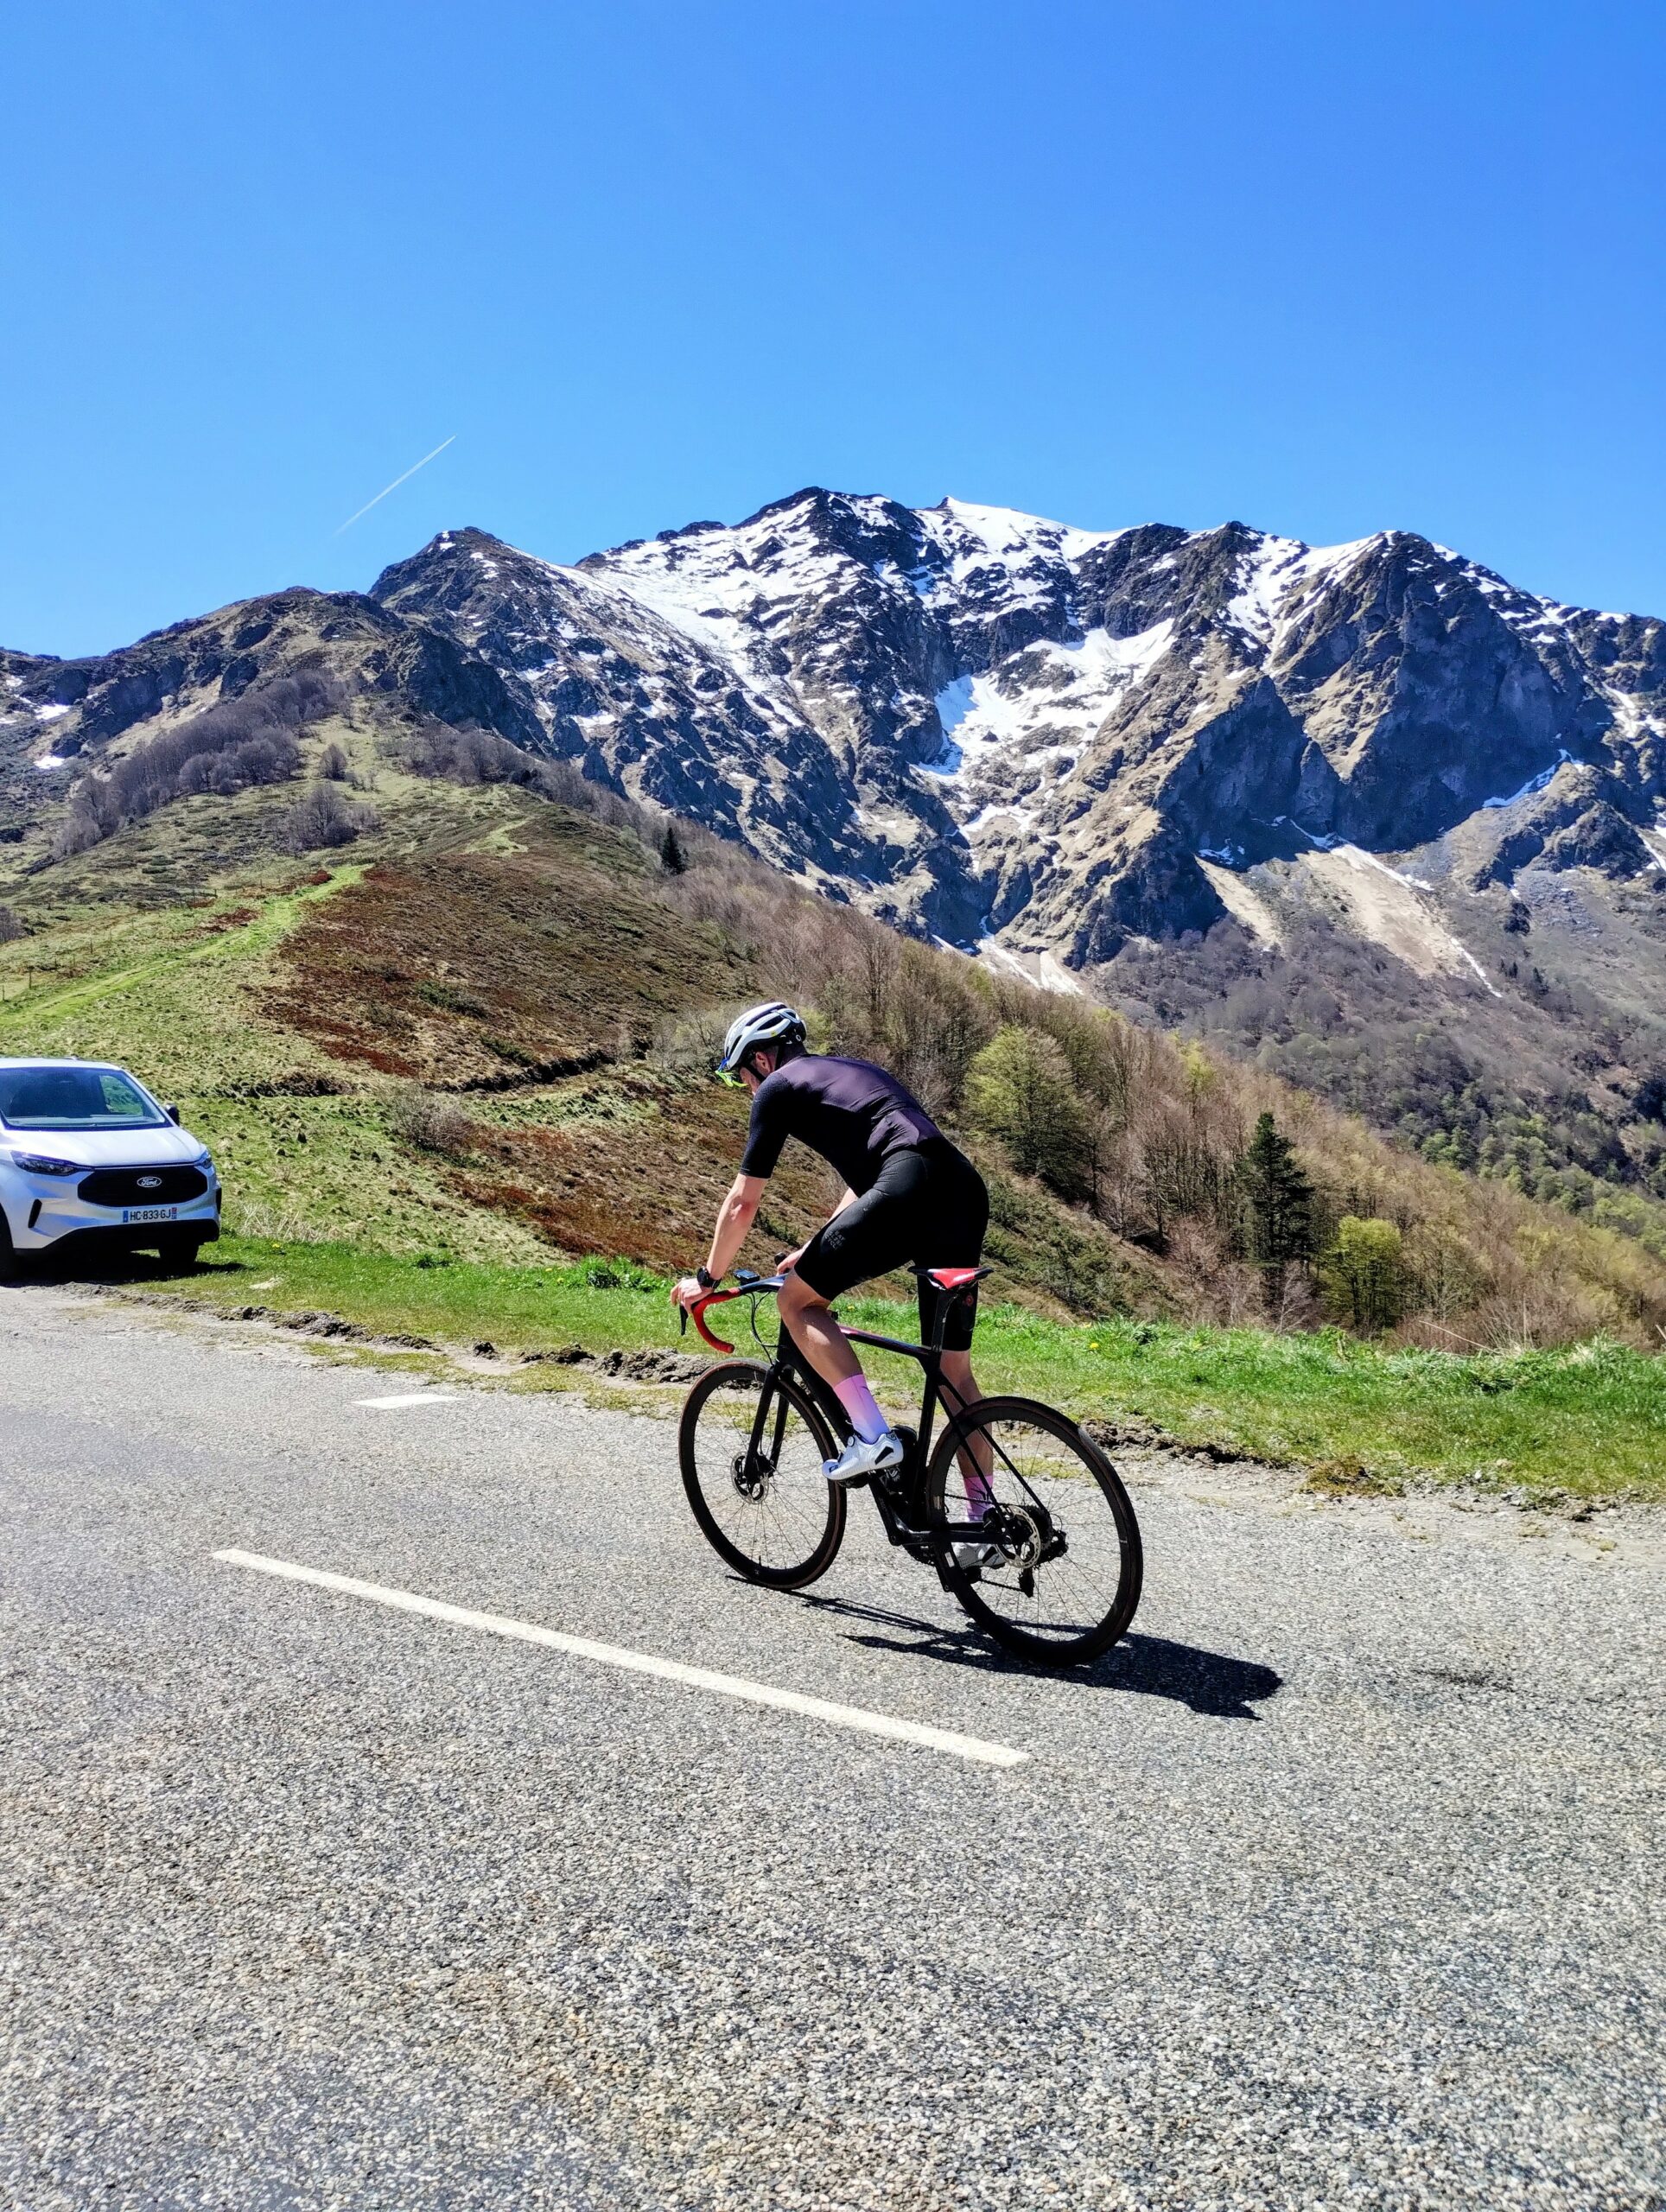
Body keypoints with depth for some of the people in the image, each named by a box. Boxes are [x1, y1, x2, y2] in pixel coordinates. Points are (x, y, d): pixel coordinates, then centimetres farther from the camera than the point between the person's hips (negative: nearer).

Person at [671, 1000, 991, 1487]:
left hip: (907, 1192, -8)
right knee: (954, 1371, 16)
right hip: (968, 1194, 8)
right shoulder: (855, 1070, 35)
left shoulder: (778, 1087, 13)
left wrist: (707, 1278, 28)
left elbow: (742, 1202, 14)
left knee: (796, 1301, 7)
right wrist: (816, 1250, 49)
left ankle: (873, 1436, -4)